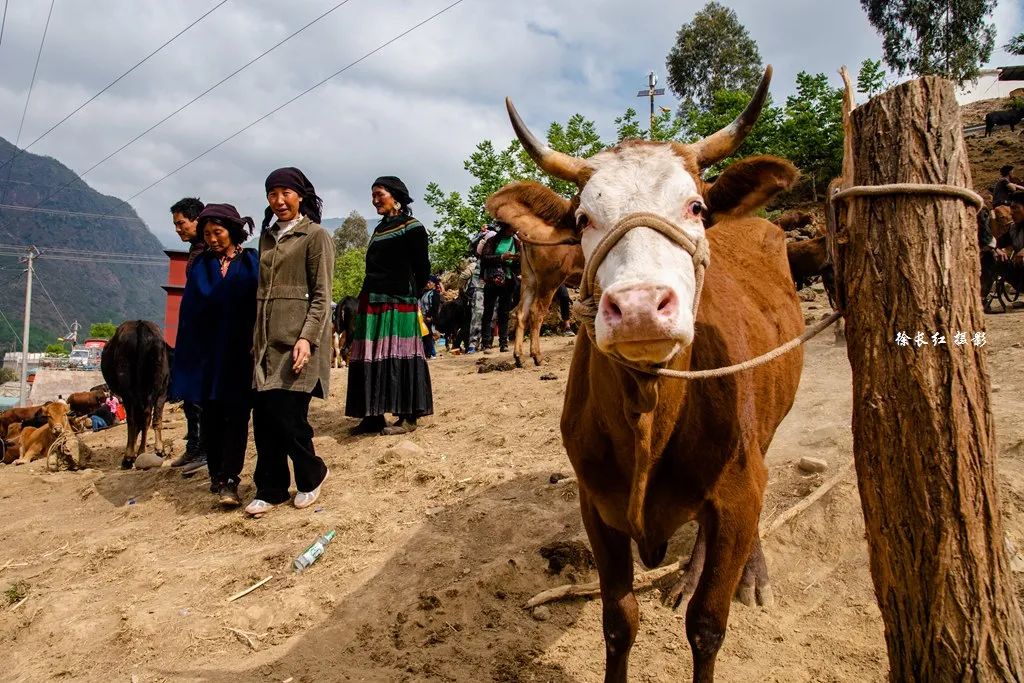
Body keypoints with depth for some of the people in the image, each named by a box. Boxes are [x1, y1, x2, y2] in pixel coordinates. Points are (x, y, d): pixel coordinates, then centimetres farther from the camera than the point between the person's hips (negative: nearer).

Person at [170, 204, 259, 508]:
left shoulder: (253, 262, 2)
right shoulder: (200, 265, 9)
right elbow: (190, 310, 6)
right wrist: (187, 355, 0)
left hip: (241, 351, -3)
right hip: (207, 351, 3)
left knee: (236, 414, -5)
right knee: (211, 416, 6)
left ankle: (229, 481, -4)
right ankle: (216, 474, 18)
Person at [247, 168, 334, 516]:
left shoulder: (316, 236, -2)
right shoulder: (268, 237, 18)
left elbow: (321, 296, -8)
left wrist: (306, 337, -19)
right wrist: (256, 337, 15)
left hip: (297, 340, -6)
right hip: (267, 339, 6)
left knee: (287, 414, -6)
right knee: (262, 415, 4)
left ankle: (311, 475, 18)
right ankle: (270, 489, 17)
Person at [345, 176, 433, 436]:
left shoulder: (412, 227, -2)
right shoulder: (379, 229, 20)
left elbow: (422, 269, -2)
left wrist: (408, 294, 4)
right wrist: (367, 298, 14)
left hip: (398, 303, -7)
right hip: (371, 302, 7)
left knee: (398, 358, -7)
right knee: (371, 359, 5)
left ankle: (408, 417, 0)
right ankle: (373, 417, 11)